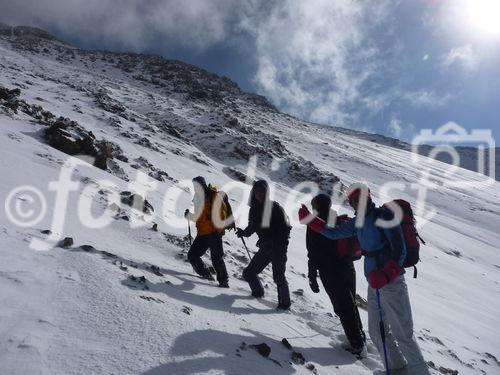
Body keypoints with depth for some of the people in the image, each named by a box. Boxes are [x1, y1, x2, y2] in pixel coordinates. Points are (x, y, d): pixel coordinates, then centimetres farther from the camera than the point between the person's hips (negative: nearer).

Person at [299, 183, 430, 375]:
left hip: (391, 282, -7)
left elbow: (400, 251, -16)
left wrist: (386, 275, -28)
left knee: (402, 335, -3)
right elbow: (334, 233, 17)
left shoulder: (384, 215, -12)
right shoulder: (358, 222, 8)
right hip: (374, 282, 7)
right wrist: (309, 219, 13)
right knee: (377, 332, 14)